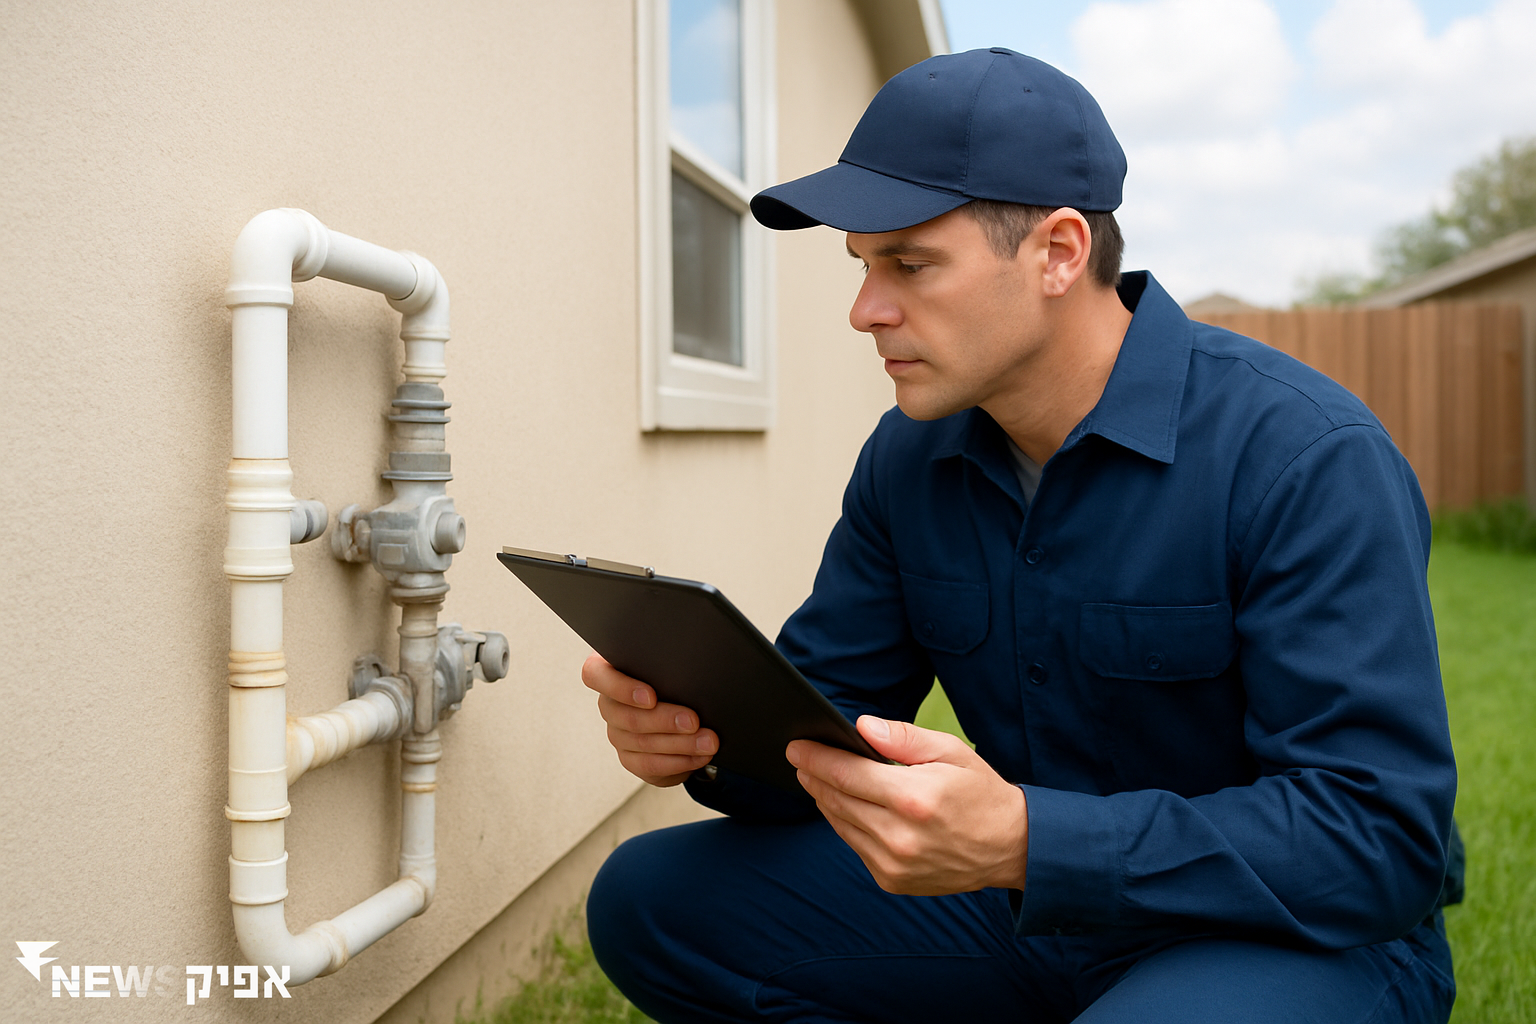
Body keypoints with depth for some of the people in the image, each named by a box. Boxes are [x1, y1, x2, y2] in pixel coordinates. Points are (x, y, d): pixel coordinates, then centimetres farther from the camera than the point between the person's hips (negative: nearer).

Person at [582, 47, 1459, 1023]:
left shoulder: (1309, 459, -22)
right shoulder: (909, 458, -1)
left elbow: (1382, 840, -25)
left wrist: (1023, 842, -37)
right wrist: (707, 732, -21)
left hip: (1298, 935, -5)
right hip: (1027, 905, 6)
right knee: (652, 898, -4)